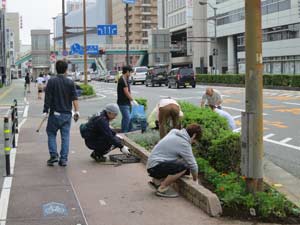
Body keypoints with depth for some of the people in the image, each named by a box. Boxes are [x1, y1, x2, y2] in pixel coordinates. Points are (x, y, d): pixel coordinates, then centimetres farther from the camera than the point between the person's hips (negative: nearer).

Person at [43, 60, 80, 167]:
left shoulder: (52, 81, -5)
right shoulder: (70, 83, 1)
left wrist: (45, 110, -2)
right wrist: (77, 112, -1)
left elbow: (48, 98, -7)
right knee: (65, 136, 5)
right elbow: (74, 99, -3)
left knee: (51, 134, 12)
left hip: (55, 113, -2)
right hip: (67, 114, 2)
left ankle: (53, 155, 1)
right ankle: (63, 159, 4)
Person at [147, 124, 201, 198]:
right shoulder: (183, 143, -15)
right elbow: (192, 164, -7)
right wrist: (195, 178, 10)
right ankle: (162, 189, -11)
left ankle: (156, 181, 14)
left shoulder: (174, 132, 10)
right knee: (184, 167, -23)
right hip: (155, 166, -10)